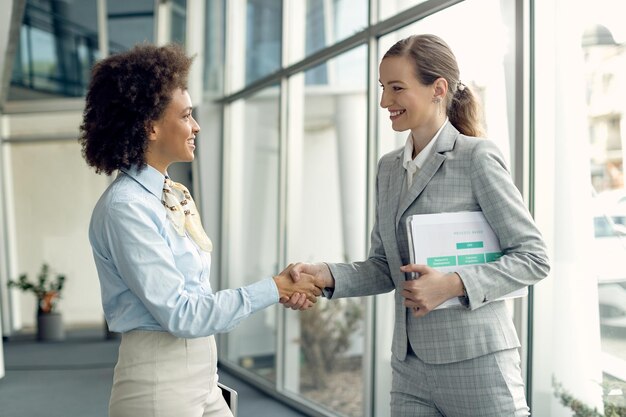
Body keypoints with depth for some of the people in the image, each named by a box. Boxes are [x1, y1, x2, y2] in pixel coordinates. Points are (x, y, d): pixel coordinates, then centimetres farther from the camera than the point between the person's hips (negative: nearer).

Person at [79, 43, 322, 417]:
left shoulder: (177, 196, 7)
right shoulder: (125, 207, -17)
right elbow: (180, 314, -18)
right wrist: (273, 289, -13)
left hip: (200, 379, 7)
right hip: (158, 385, -7)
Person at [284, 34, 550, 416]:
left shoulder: (477, 157, -8)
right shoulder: (389, 167, 11)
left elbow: (534, 258, -8)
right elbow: (384, 267, 13)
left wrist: (454, 284, -19)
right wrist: (327, 275, -5)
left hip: (476, 363, -6)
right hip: (410, 366, 6)